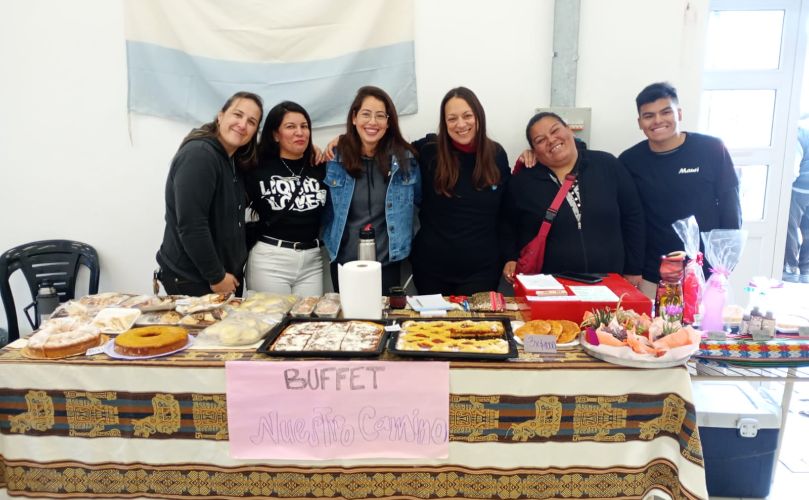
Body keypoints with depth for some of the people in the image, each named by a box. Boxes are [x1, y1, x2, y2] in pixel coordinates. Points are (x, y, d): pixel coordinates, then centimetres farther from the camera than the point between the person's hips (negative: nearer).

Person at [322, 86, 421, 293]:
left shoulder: (404, 158, -1)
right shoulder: (335, 157, -3)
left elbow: (419, 199, 12)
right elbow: (324, 205, 10)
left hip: (387, 261, 0)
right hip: (344, 260, 0)